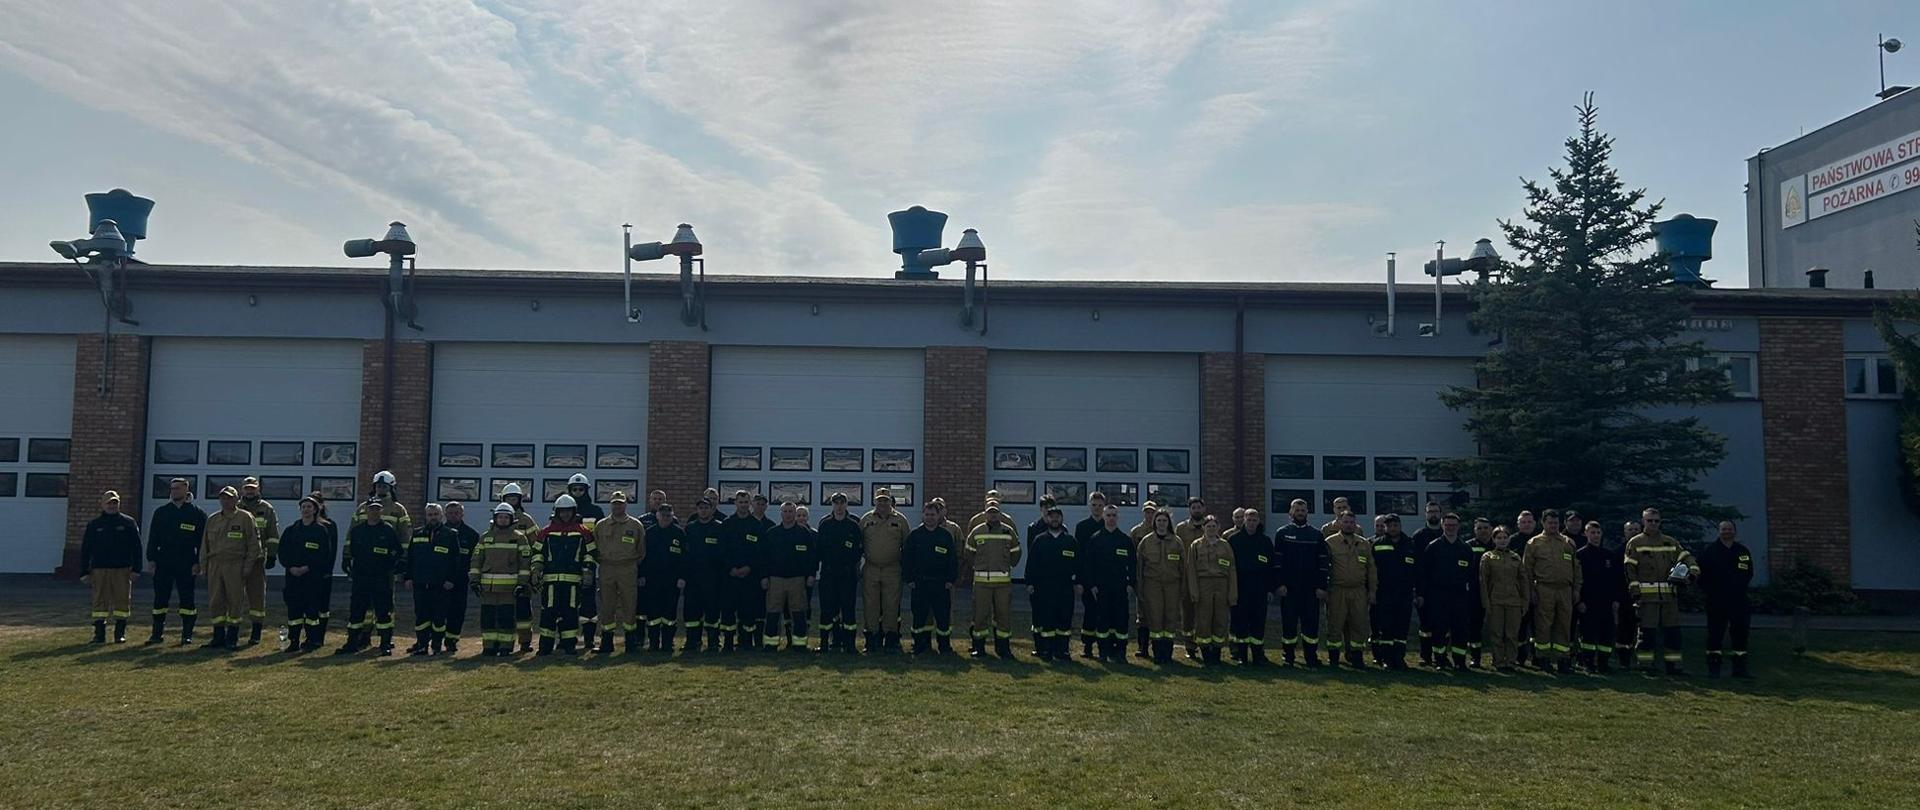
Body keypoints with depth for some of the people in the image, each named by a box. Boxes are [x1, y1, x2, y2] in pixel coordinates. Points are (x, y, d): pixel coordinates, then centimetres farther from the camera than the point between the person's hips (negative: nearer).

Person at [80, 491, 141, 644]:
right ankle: (99, 634, 6)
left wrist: (136, 569, -3)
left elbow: (136, 547, 5)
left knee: (122, 600, -1)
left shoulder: (129, 523, 7)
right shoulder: (93, 525, 10)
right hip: (99, 569, 1)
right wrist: (84, 572, 3)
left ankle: (120, 633, 7)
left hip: (122, 569, -1)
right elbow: (85, 550, 10)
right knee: (100, 600, 1)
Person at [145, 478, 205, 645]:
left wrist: (197, 562, -6)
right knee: (160, 599, 5)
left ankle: (187, 635, 5)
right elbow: (153, 537, 9)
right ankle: (157, 633, 14)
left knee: (187, 599, 0)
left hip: (186, 564, -2)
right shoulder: (161, 512, 9)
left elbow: (202, 540, 1)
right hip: (163, 562, 3)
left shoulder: (197, 513, 2)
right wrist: (151, 560, 0)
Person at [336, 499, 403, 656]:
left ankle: (386, 645, 4)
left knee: (383, 611, -2)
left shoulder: (389, 530, -1)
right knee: (356, 611, 5)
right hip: (360, 578, 3)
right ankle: (352, 644, 13)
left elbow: (399, 550, 4)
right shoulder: (356, 529, 9)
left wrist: (388, 565, -1)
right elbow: (350, 550, 19)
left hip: (382, 578, -3)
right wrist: (350, 568, 12)